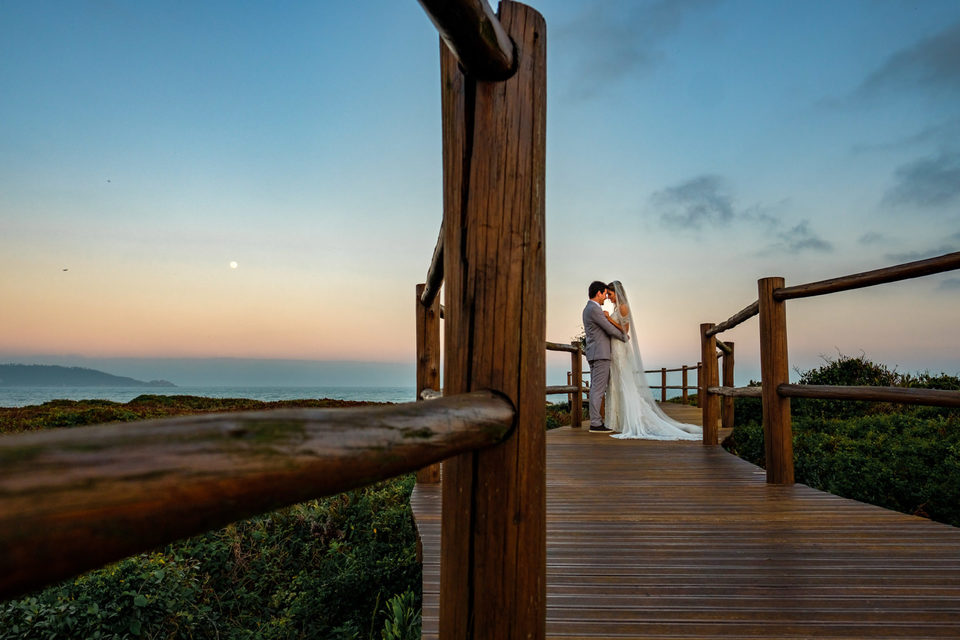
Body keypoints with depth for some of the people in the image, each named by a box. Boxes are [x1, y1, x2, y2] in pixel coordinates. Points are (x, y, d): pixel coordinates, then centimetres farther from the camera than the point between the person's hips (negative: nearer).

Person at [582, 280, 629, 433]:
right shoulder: (594, 309, -15)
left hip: (594, 354, 10)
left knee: (595, 389, 10)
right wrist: (625, 337, 3)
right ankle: (595, 424, -8)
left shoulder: (587, 309, 18)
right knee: (598, 389, -9)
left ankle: (595, 421, 12)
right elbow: (610, 329, -14)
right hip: (600, 354, -10)